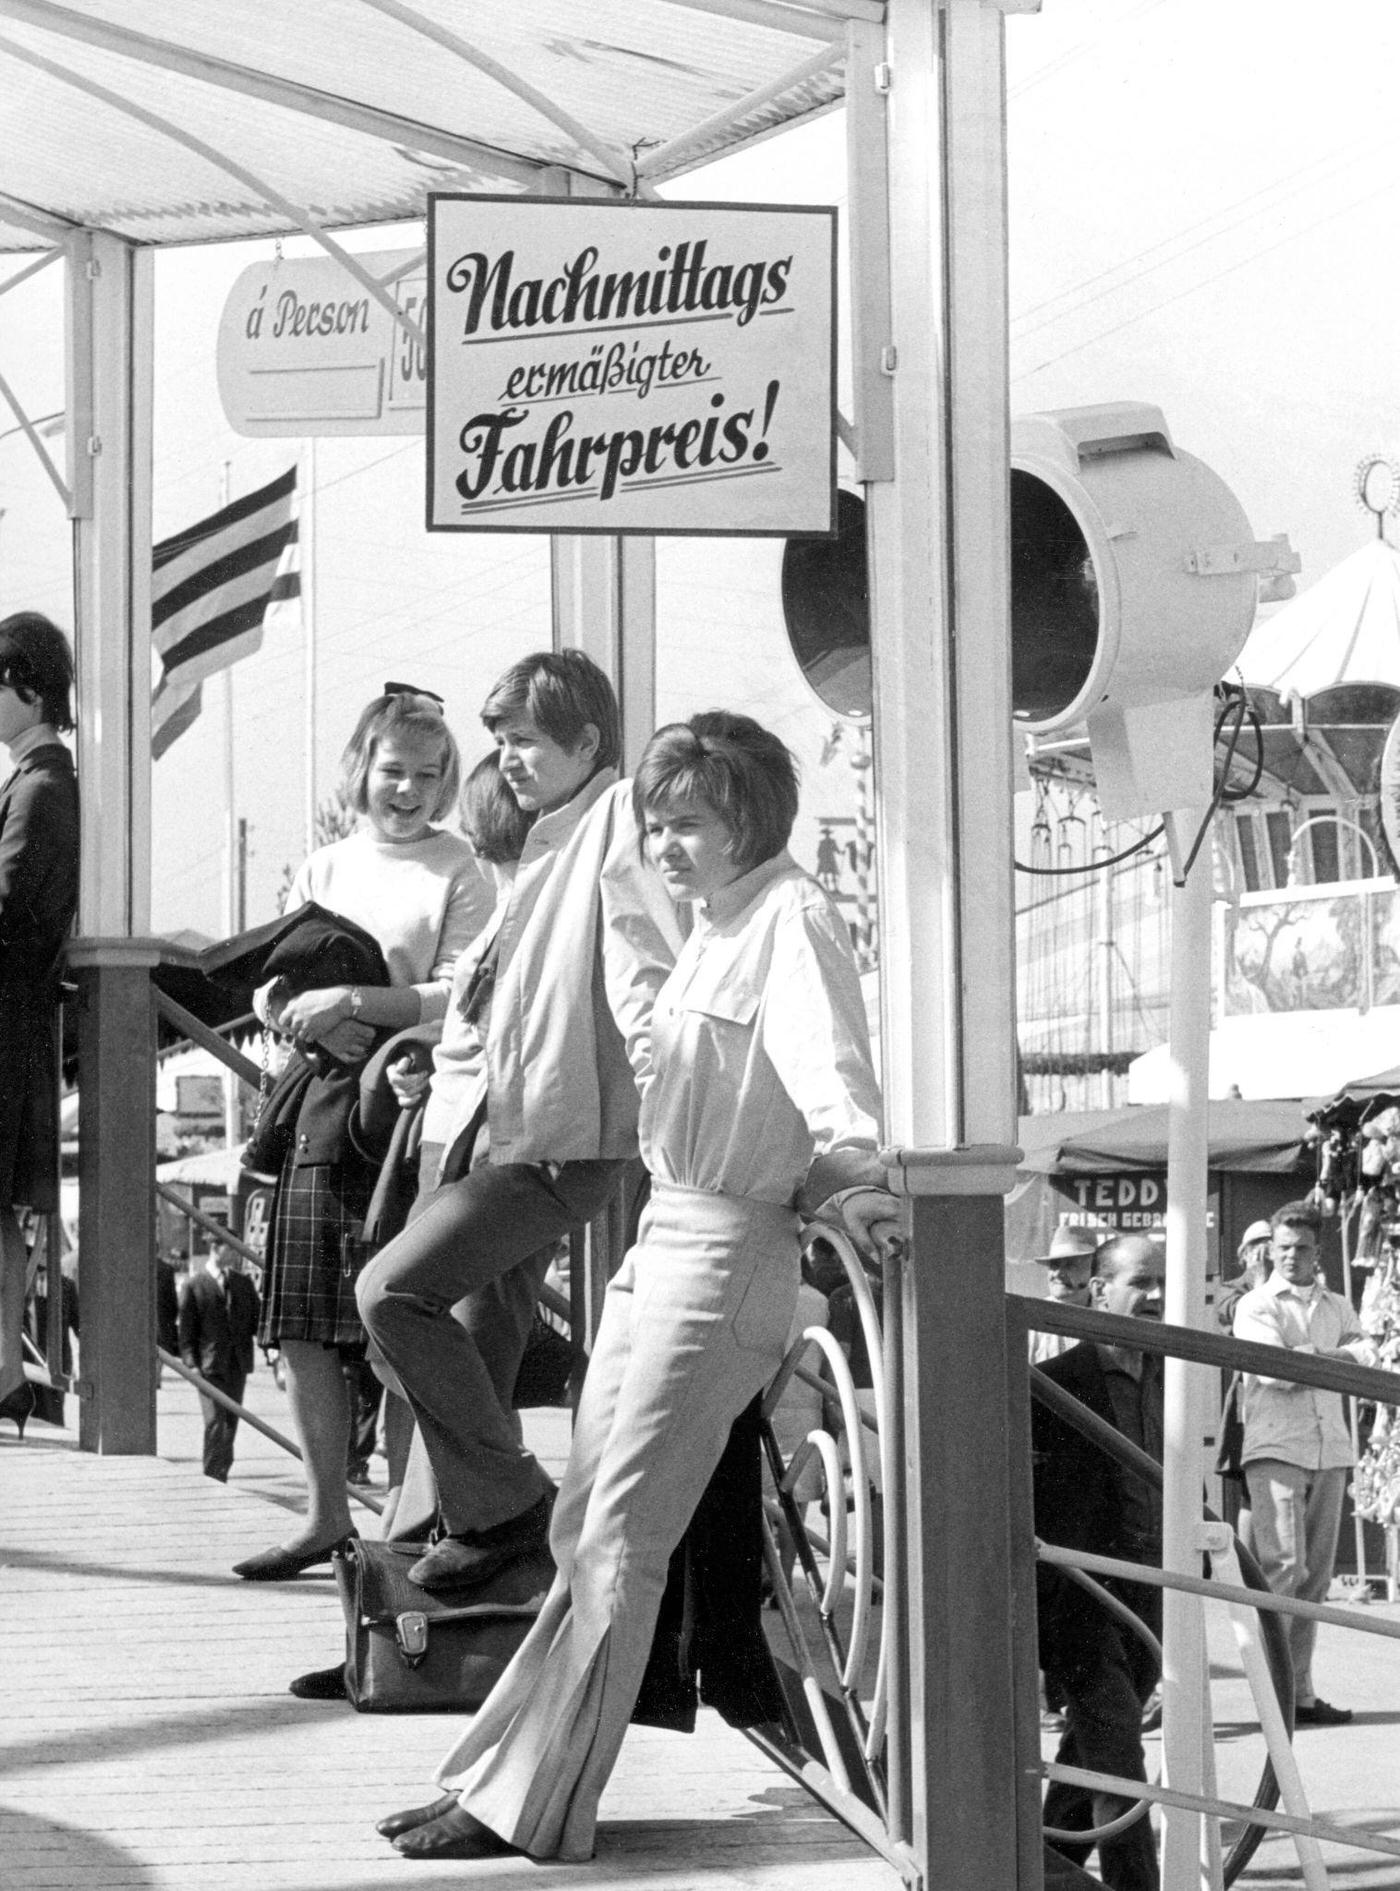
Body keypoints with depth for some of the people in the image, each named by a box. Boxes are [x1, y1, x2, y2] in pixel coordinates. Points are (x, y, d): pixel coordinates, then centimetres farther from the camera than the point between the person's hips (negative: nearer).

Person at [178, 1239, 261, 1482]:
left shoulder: (243, 1283, 14)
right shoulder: (193, 1286, -1)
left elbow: (256, 1320, 15)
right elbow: (186, 1330, -3)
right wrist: (191, 1364, -12)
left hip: (237, 1364, 5)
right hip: (209, 1365, -5)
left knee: (231, 1422, 9)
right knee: (215, 1422, -11)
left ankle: (222, 1472, 20)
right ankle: (211, 1476, -9)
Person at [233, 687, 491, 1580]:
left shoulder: (459, 874, 0)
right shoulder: (324, 869, 15)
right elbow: (270, 992, 11)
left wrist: (351, 1001, -17)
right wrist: (317, 1022, -10)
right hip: (322, 1105, 5)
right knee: (303, 1330, 4)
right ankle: (328, 1516, 15)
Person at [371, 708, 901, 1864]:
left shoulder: (792, 918, -12)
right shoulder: (716, 928, 18)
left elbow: (827, 1063, -28)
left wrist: (853, 1175, -42)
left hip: (725, 1253, -10)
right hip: (658, 1245, 10)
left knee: (618, 1542, -7)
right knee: (582, 1532, 13)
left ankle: (531, 1810, -3)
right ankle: (508, 1779, 20)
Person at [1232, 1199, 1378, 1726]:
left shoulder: (1337, 1308, 18)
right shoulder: (1256, 1306, 4)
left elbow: (1366, 1358, 2)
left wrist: (1308, 1356, -10)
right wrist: (1333, 1357, 0)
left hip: (1330, 1451, 5)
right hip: (1275, 1449, -5)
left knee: (1315, 1578, 5)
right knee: (1282, 1566, -14)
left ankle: (1300, 1692, 8)